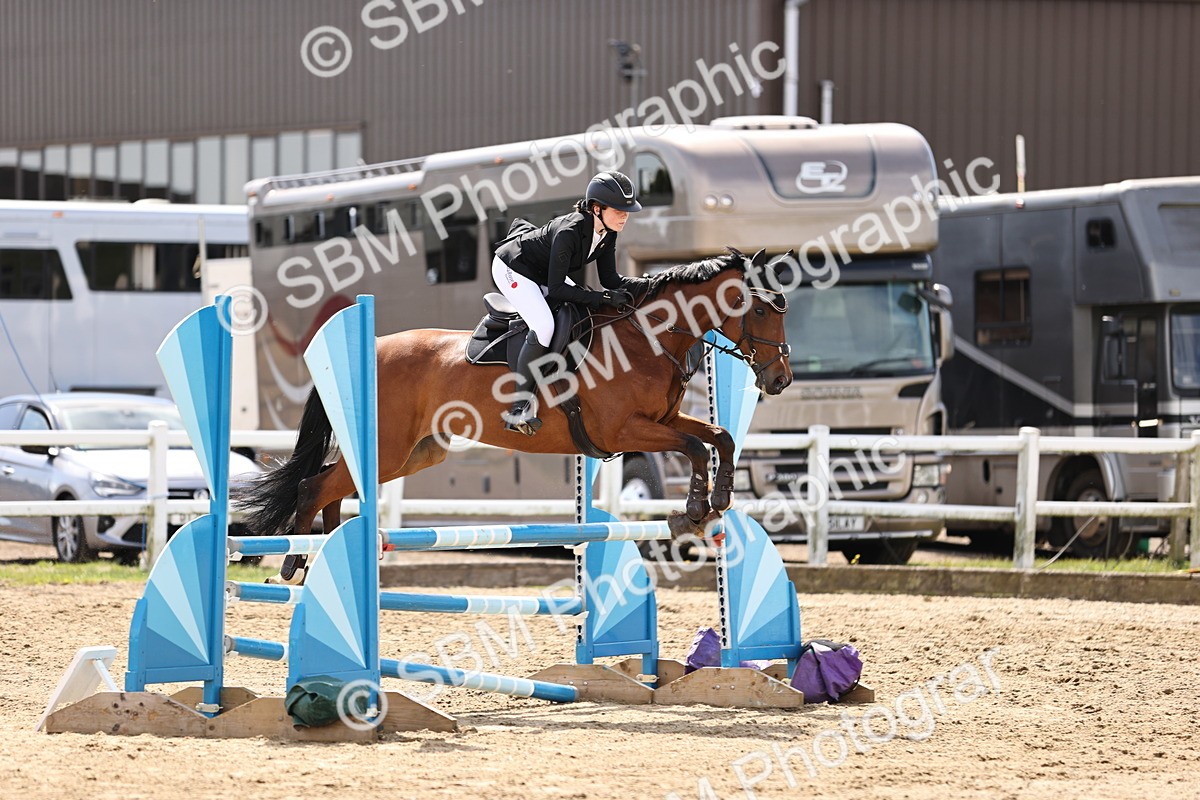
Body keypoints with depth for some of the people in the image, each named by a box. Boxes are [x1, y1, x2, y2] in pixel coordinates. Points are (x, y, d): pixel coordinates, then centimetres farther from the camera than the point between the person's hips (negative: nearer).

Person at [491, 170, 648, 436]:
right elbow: (556, 289, -32)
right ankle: (519, 409, -25)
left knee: (596, 314, 5)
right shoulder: (569, 233, -36)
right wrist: (603, 297, -37)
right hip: (512, 269, -10)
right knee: (543, 325, -29)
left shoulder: (607, 232, -11)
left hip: (541, 272, 10)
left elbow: (610, 279, -5)